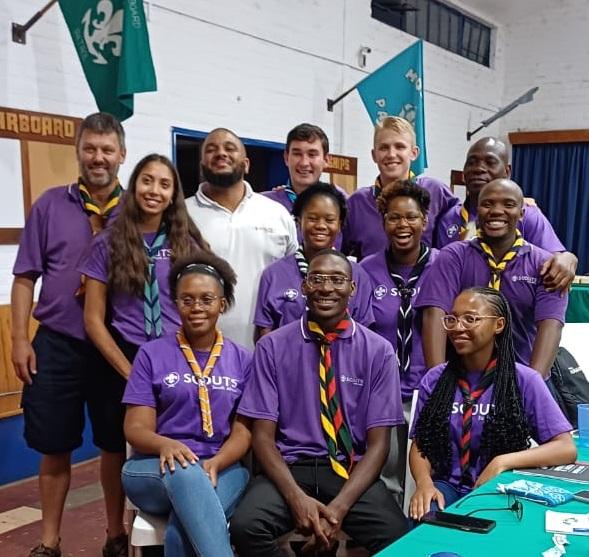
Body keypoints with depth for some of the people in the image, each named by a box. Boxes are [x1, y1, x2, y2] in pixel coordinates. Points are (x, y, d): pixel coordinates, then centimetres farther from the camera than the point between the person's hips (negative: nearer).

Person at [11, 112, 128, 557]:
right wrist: (20, 338, -3)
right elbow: (26, 277, 2)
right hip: (57, 343, 0)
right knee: (55, 446, 10)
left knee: (115, 444, 12)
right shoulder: (50, 204, 2)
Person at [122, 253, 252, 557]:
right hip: (156, 469, 0)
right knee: (183, 471, -37)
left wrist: (213, 464, -20)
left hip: (222, 469, 0)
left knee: (182, 530, -34)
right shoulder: (151, 354, 4)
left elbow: (243, 432, 2)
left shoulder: (242, 360, 8)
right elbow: (136, 428, -2)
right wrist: (166, 445, -26)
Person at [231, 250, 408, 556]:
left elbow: (378, 442, -1)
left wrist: (340, 506, -16)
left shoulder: (378, 351, 0)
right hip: (289, 466, 1)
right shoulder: (272, 346, 0)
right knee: (245, 527, -27)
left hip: (352, 470, 0)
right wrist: (296, 497, -17)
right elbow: (263, 435, -1)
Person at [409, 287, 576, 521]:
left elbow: (566, 449, -8)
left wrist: (502, 462, -21)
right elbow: (420, 444, 4)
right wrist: (424, 482, -19)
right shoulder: (434, 379, 4)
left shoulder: (524, 380, -5)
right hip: (447, 486, 2)